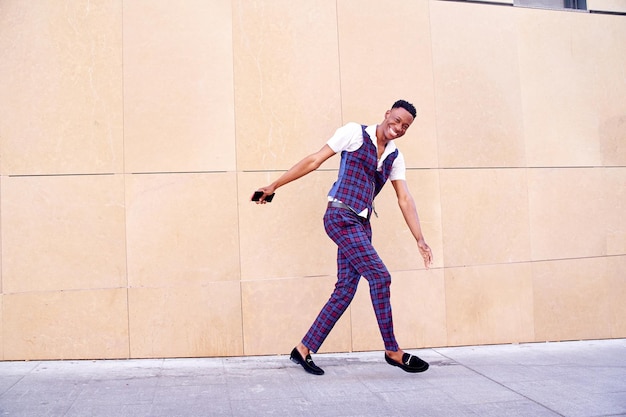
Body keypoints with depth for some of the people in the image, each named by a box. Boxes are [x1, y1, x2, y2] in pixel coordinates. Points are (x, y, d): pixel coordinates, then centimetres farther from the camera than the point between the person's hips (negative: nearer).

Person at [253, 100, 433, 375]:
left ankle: (304, 349, 12)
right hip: (340, 217, -7)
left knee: (345, 290, 2)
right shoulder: (355, 133, -2)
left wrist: (420, 240, 1)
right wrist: (274, 186, -3)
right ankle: (392, 351, -2)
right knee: (379, 277, -14)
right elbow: (314, 160, -2)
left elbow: (405, 200, 9)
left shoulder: (395, 157, 14)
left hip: (361, 224, 7)